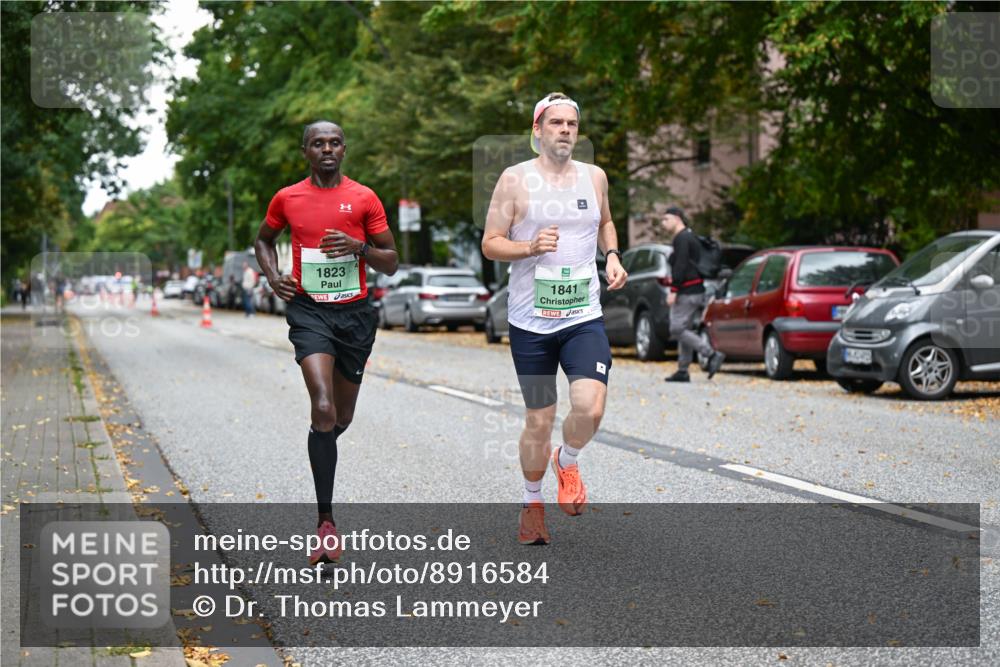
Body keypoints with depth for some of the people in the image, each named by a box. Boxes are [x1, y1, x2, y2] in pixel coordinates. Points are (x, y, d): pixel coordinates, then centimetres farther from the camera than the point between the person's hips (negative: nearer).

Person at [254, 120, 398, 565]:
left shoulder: (364, 198, 1)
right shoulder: (287, 199, 4)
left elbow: (391, 264, 4)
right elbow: (263, 240, 23)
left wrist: (359, 246, -15)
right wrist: (273, 277, 4)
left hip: (356, 313, 2)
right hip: (309, 311, -2)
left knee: (342, 418, 13)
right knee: (324, 410, -19)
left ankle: (321, 451, 51)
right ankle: (326, 522, -17)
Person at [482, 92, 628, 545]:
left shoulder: (594, 177, 8)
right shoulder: (515, 180, -3)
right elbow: (490, 243, -2)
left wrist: (612, 255, 9)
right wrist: (530, 247, -20)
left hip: (584, 316, 2)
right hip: (530, 319, -2)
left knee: (590, 408, -17)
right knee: (539, 420, 5)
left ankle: (567, 462, 17)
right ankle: (532, 503, 29)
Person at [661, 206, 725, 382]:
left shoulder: (682, 238, -12)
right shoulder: (690, 237, 20)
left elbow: (680, 266, -20)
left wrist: (673, 290, -22)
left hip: (687, 293, -11)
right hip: (696, 291, 11)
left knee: (677, 330, -12)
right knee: (684, 330, 10)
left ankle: (713, 355, -16)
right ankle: (682, 371, 11)